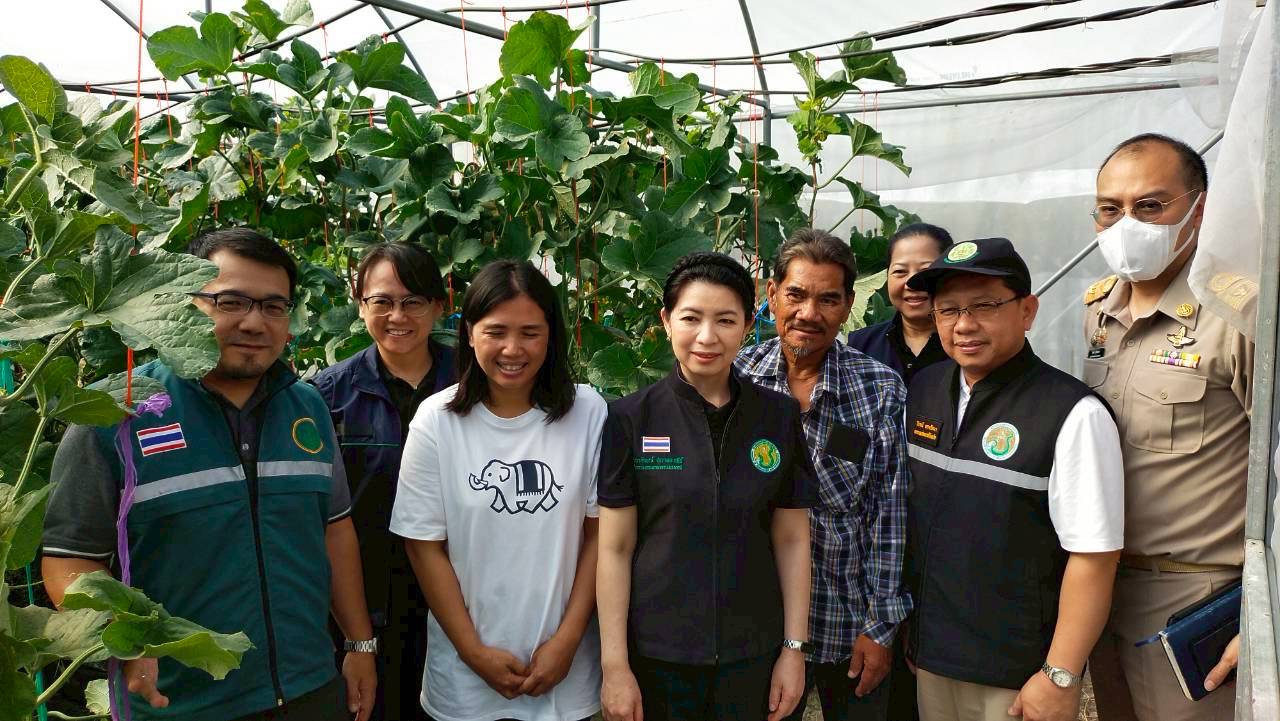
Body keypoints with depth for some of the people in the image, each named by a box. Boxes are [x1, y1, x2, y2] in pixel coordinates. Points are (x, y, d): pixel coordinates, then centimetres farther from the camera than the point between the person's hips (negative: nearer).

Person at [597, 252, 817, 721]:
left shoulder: (779, 417, -1)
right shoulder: (631, 418, -7)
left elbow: (791, 540, 3)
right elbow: (615, 548, -6)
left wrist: (794, 648, 1)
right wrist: (614, 665, -7)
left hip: (752, 657, 2)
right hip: (655, 655, -1)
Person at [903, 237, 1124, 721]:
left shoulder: (1072, 414, -20)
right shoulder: (922, 390, -1)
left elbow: (1093, 556, -18)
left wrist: (1059, 678, -15)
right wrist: (902, 622, 11)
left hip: (1019, 673, -5)